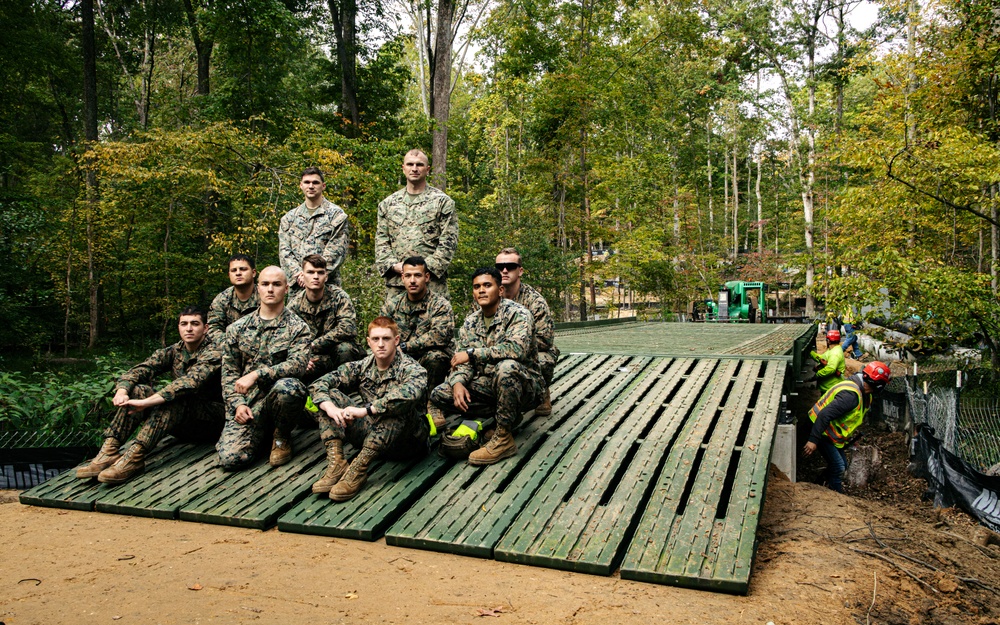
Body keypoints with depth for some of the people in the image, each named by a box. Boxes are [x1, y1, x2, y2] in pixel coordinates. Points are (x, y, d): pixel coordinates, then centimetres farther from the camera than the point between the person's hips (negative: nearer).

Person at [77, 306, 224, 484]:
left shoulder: (212, 353, -13)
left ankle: (135, 457, -39)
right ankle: (109, 451, -23)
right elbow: (139, 370, -4)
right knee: (137, 390, -12)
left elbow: (190, 381, -31)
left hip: (210, 420, -6)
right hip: (182, 424, 7)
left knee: (173, 398, -33)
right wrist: (122, 391, -26)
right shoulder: (173, 351, 8)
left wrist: (147, 402, -39)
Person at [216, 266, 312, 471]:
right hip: (248, 403, 2)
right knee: (230, 458, -20)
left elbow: (297, 364, -17)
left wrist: (256, 375, -23)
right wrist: (238, 404, -6)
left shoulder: (297, 327, 0)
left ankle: (281, 438, -7)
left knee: (287, 386, -39)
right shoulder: (238, 328, 11)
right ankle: (263, 432, 15)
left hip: (279, 397, -2)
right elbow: (229, 372, 10)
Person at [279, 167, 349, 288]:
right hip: (296, 285, 3)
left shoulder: (336, 214, 4)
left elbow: (336, 252, -5)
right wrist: (298, 274, -8)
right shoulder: (289, 218, 17)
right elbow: (284, 251, 9)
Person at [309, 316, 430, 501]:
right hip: (372, 434, 5)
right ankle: (336, 463, -22)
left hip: (406, 441, -5)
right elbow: (319, 384, -4)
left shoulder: (411, 369, -13)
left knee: (399, 405, -36)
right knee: (330, 395, -7)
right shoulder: (362, 367, 3)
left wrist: (365, 410, -39)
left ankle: (358, 469, -35)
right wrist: (331, 408, -26)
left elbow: (409, 393, -38)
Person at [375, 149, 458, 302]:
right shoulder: (388, 203, 16)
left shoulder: (442, 202, 5)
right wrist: (394, 265, -5)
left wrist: (425, 266, -13)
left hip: (431, 282, -3)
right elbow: (380, 240, 12)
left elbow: (449, 242, -3)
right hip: (395, 282, 3)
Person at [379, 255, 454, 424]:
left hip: (431, 365, -3)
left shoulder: (440, 305, -4)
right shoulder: (391, 307, 10)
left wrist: (404, 347, -25)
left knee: (434, 356, -35)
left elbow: (440, 335, -23)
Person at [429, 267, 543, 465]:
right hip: (488, 385, 7)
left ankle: (503, 439, -23)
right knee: (438, 394, -8)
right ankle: (508, 416, 1)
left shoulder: (517, 313, -14)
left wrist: (472, 352, -27)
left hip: (525, 386, -7)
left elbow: (517, 348, -32)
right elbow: (460, 360, 3)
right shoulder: (470, 321, 7)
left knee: (506, 367, -39)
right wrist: (458, 382, -20)